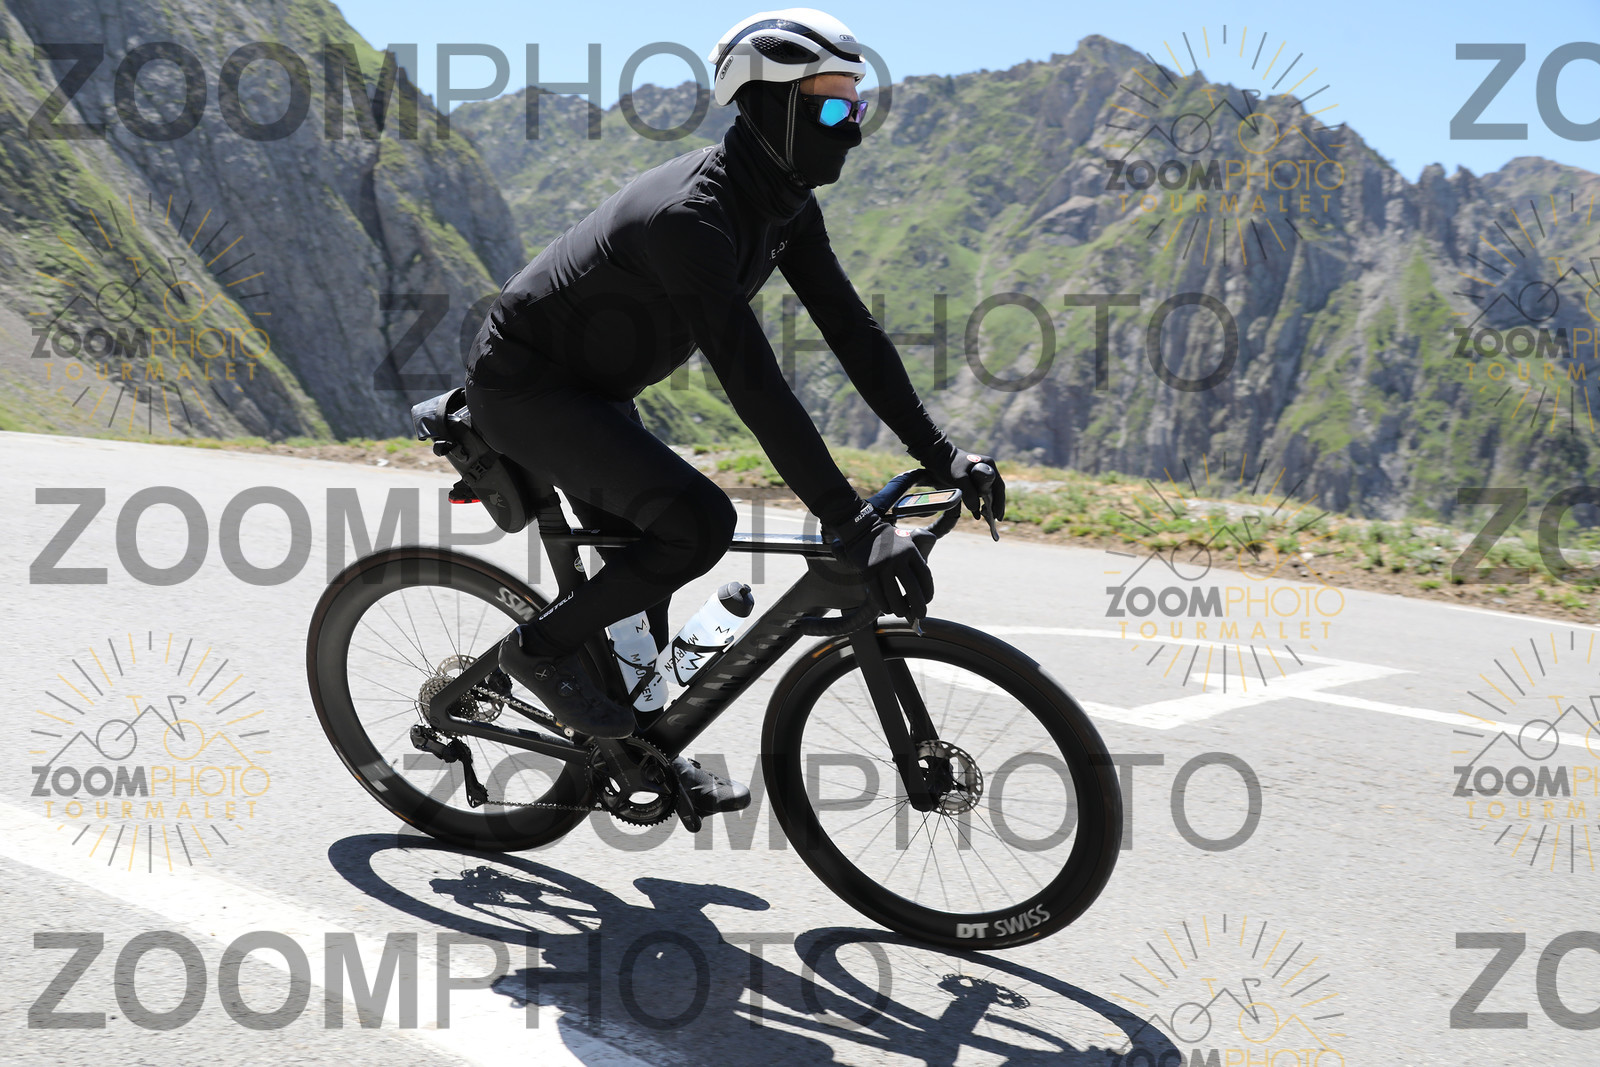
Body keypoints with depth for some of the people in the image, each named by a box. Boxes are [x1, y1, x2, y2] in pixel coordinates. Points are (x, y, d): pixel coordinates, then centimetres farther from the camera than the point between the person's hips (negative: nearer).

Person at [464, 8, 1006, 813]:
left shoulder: (784, 207, -3)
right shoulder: (691, 216, -32)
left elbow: (850, 330, -2)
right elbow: (751, 381, -39)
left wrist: (940, 453, -9)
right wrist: (853, 524, -41)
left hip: (589, 388, 10)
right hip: (521, 385, -10)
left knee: (642, 560, 15)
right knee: (699, 522, -22)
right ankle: (540, 649, -3)